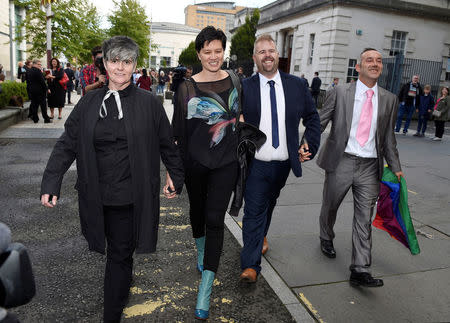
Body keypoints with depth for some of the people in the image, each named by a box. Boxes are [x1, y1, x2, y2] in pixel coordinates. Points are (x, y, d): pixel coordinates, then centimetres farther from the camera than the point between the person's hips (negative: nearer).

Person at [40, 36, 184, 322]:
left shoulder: (148, 103, -3)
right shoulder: (89, 102, 4)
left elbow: (167, 144, 5)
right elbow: (68, 144, 5)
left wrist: (177, 177, 12)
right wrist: (51, 182, -2)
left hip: (130, 196, -3)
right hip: (97, 196, 3)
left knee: (119, 255, 4)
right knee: (117, 250, 21)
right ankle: (125, 279, 52)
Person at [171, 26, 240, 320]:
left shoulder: (234, 81, 1)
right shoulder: (187, 88, -4)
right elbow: (179, 132, -1)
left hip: (226, 162, 0)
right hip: (195, 161, 1)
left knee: (215, 219, -5)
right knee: (197, 210, 18)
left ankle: (205, 291, 4)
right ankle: (201, 252, 52)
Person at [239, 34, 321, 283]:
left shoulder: (296, 85, 2)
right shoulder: (244, 87, -6)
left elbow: (312, 117, 11)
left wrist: (310, 145, 3)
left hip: (283, 163, 4)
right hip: (255, 163, -3)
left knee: (269, 205, 23)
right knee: (254, 211, -2)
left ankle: (261, 236, 50)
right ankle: (251, 265, 7)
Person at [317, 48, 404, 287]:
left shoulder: (389, 100, 9)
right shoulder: (340, 93, -1)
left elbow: (388, 137, 13)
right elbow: (319, 122, -3)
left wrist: (395, 167, 9)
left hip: (370, 167, 2)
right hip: (341, 162, -2)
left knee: (364, 218, 0)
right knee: (330, 207, 15)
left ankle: (360, 271, 7)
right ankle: (326, 239, 45)